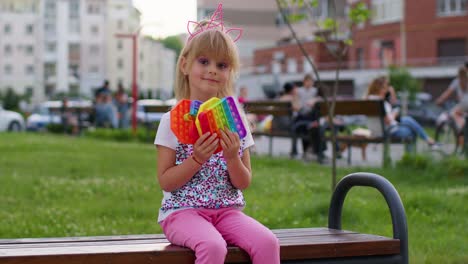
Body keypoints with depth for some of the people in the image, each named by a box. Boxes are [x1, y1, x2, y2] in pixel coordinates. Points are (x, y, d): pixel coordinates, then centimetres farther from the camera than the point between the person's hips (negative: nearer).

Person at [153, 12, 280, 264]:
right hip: (184, 210, -3)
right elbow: (165, 181, -5)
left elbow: (244, 182, 7)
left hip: (227, 210, 4)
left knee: (267, 243, -25)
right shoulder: (173, 120, -2)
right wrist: (197, 159, -18)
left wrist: (232, 157, -13)